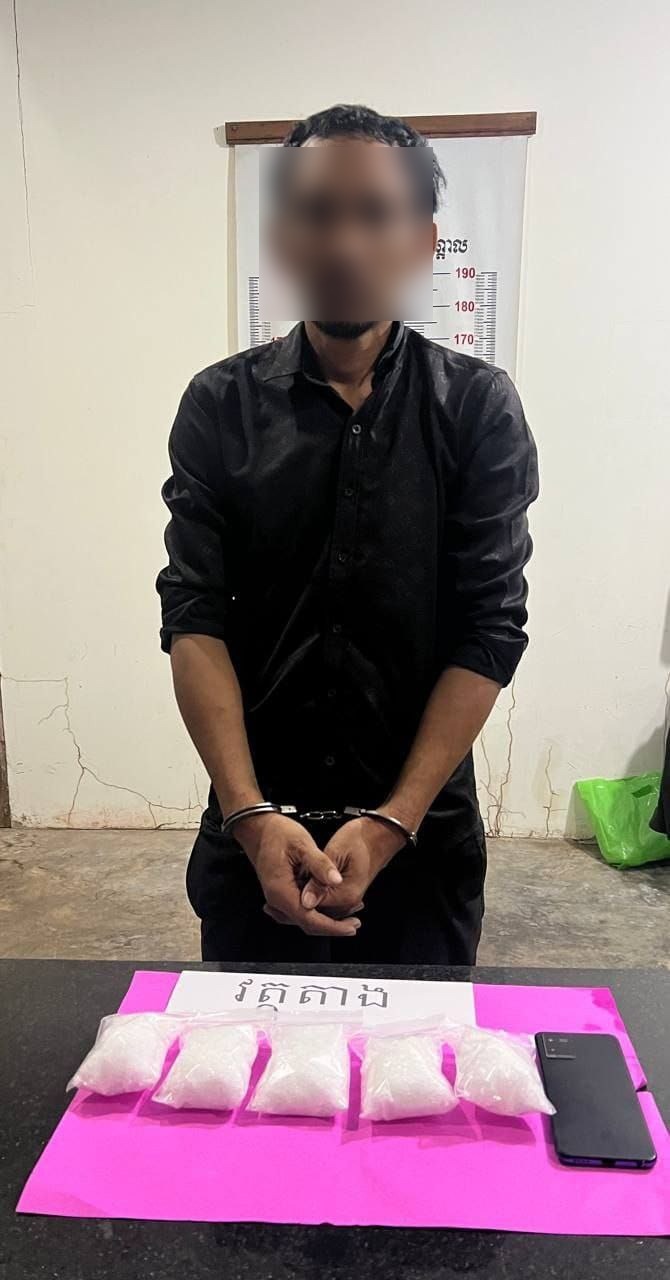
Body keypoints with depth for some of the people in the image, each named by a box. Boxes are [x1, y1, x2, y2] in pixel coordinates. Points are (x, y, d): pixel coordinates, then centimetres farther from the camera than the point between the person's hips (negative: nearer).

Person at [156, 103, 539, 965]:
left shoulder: (478, 408, -5)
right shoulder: (221, 405, -3)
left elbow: (492, 629, -9)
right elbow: (195, 617, -8)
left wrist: (392, 825, -16)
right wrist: (251, 817, -18)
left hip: (425, 828, 0)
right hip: (255, 827, 1)